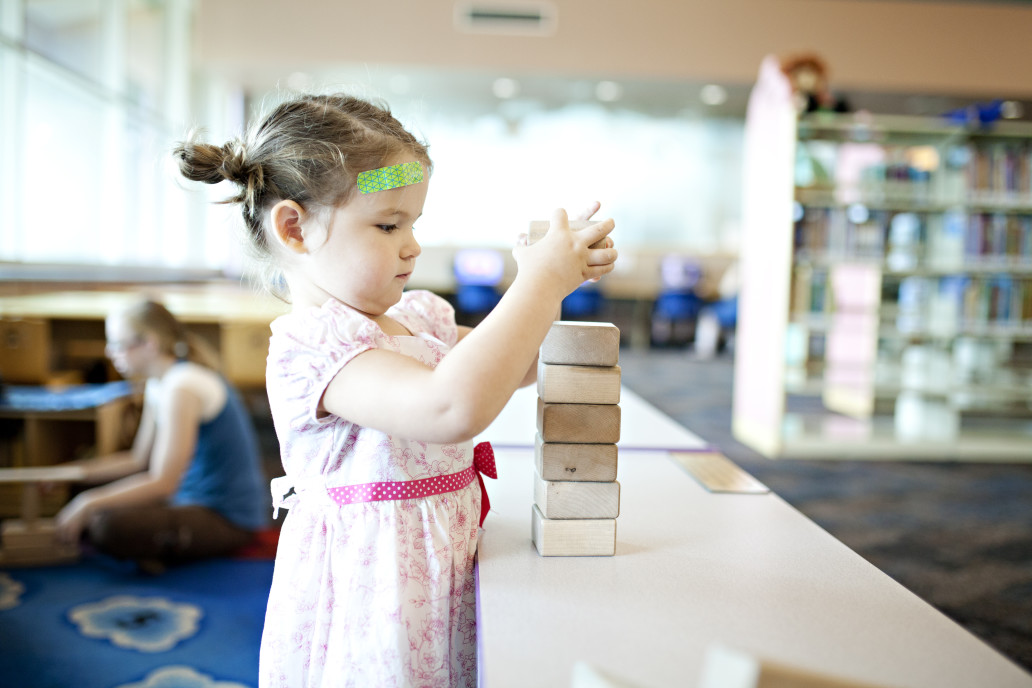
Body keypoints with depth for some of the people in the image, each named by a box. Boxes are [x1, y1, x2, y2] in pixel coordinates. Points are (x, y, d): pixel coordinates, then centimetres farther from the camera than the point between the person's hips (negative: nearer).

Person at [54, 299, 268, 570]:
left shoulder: (181, 388, -22)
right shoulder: (159, 383, 9)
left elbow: (162, 484, -22)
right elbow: (139, 459, 15)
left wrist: (88, 503, -17)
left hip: (228, 519, -10)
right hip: (192, 497, 10)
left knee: (108, 526, -29)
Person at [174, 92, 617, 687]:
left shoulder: (417, 316, 6)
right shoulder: (310, 347, -22)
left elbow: (520, 364, 18)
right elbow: (453, 406, -37)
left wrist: (553, 286, 0)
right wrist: (537, 285, -28)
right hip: (373, 593, -8)